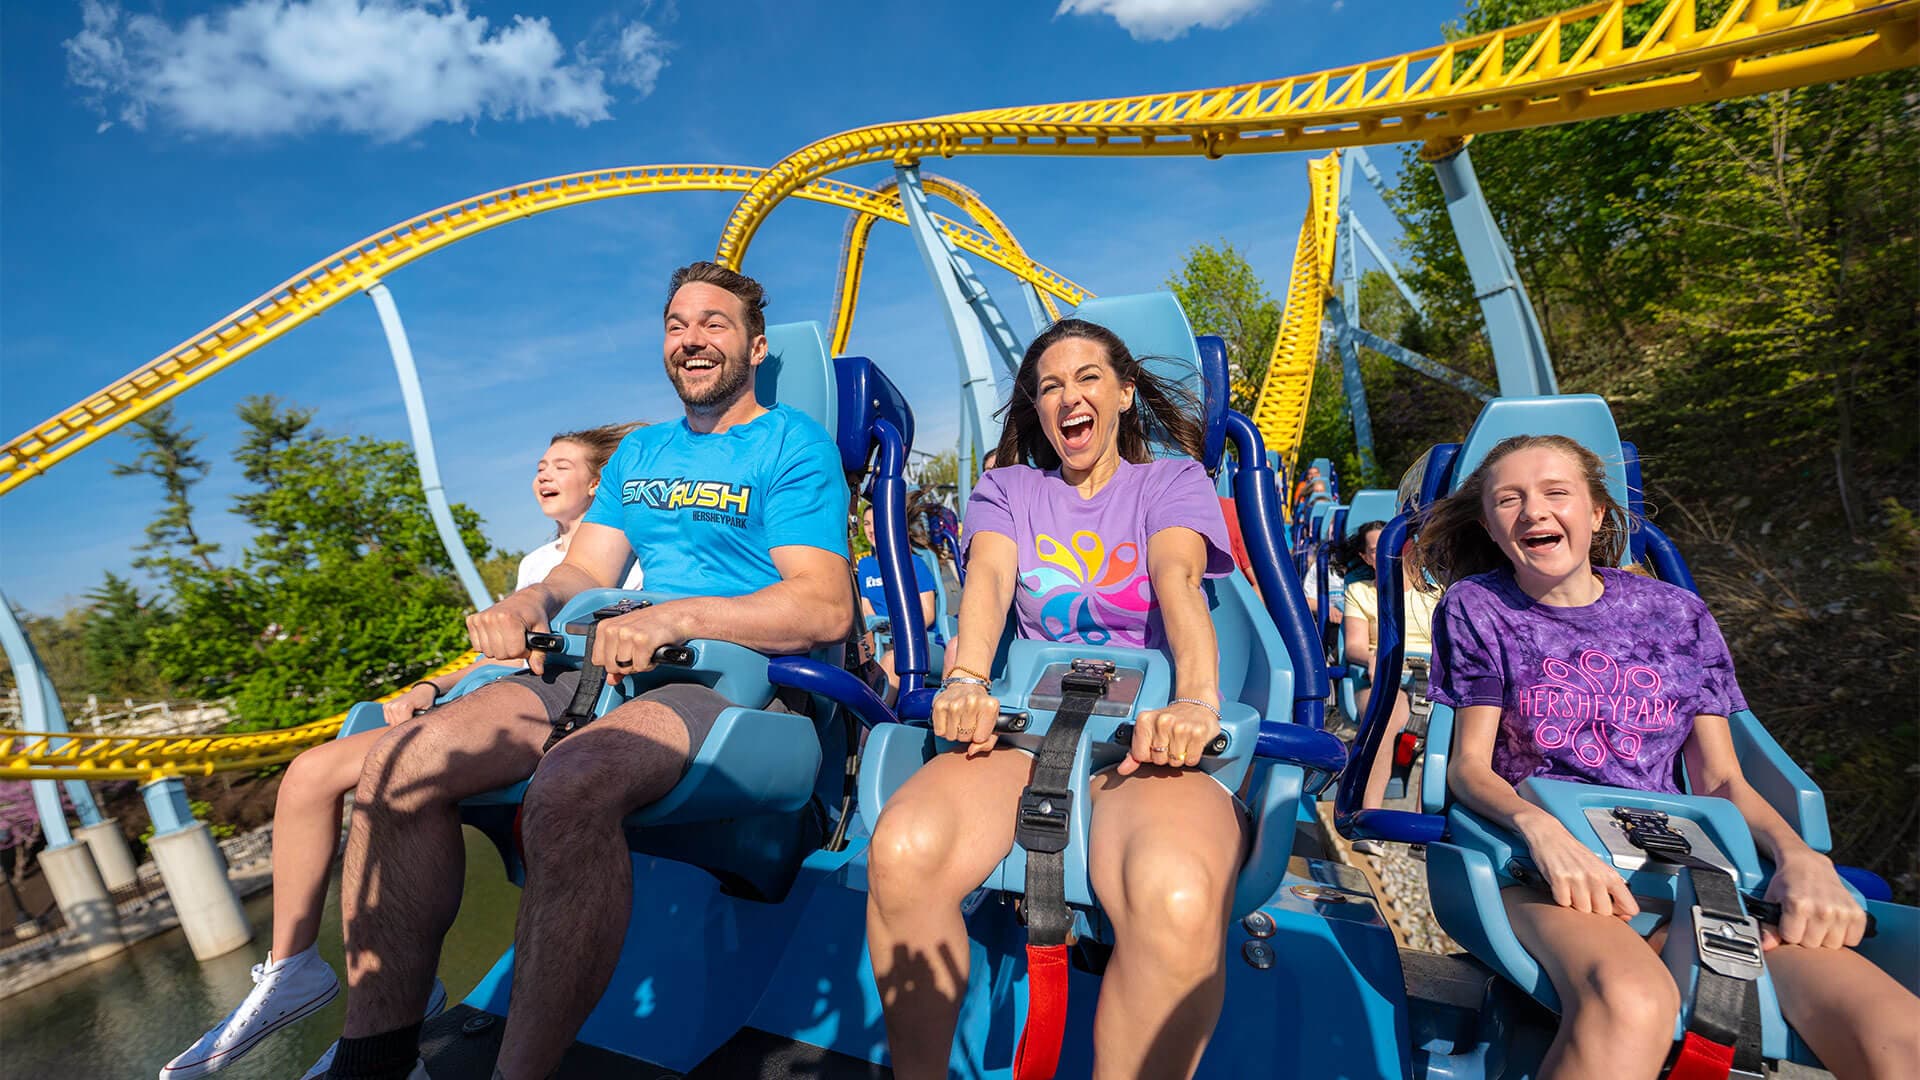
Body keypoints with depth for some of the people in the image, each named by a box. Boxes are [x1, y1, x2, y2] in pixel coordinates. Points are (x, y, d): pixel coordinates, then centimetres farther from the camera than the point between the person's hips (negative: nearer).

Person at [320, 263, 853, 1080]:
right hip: (610, 661, 7)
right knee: (399, 766, -12)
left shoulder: (793, 444, 0)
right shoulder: (637, 453, 24)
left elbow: (827, 608, -11)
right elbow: (585, 571, 21)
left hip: (739, 668, -7)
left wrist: (675, 616, -23)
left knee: (565, 790, -36)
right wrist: (527, 602, -4)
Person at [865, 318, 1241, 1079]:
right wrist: (965, 681, -23)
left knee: (1177, 900, -36)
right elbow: (988, 579, -2)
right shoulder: (1007, 489, 19)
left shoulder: (1174, 482, 13)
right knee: (901, 852, -29)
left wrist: (1197, 702, -27)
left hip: (1148, 735, -1)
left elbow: (1177, 580, -8)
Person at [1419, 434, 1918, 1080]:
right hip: (1539, 860, -3)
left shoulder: (1677, 614, 14)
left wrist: (1801, 857, -9)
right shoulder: (1477, 607, 5)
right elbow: (1469, 767, 0)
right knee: (1631, 1005, -37)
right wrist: (1539, 828, -22)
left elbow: (1720, 780, 12)